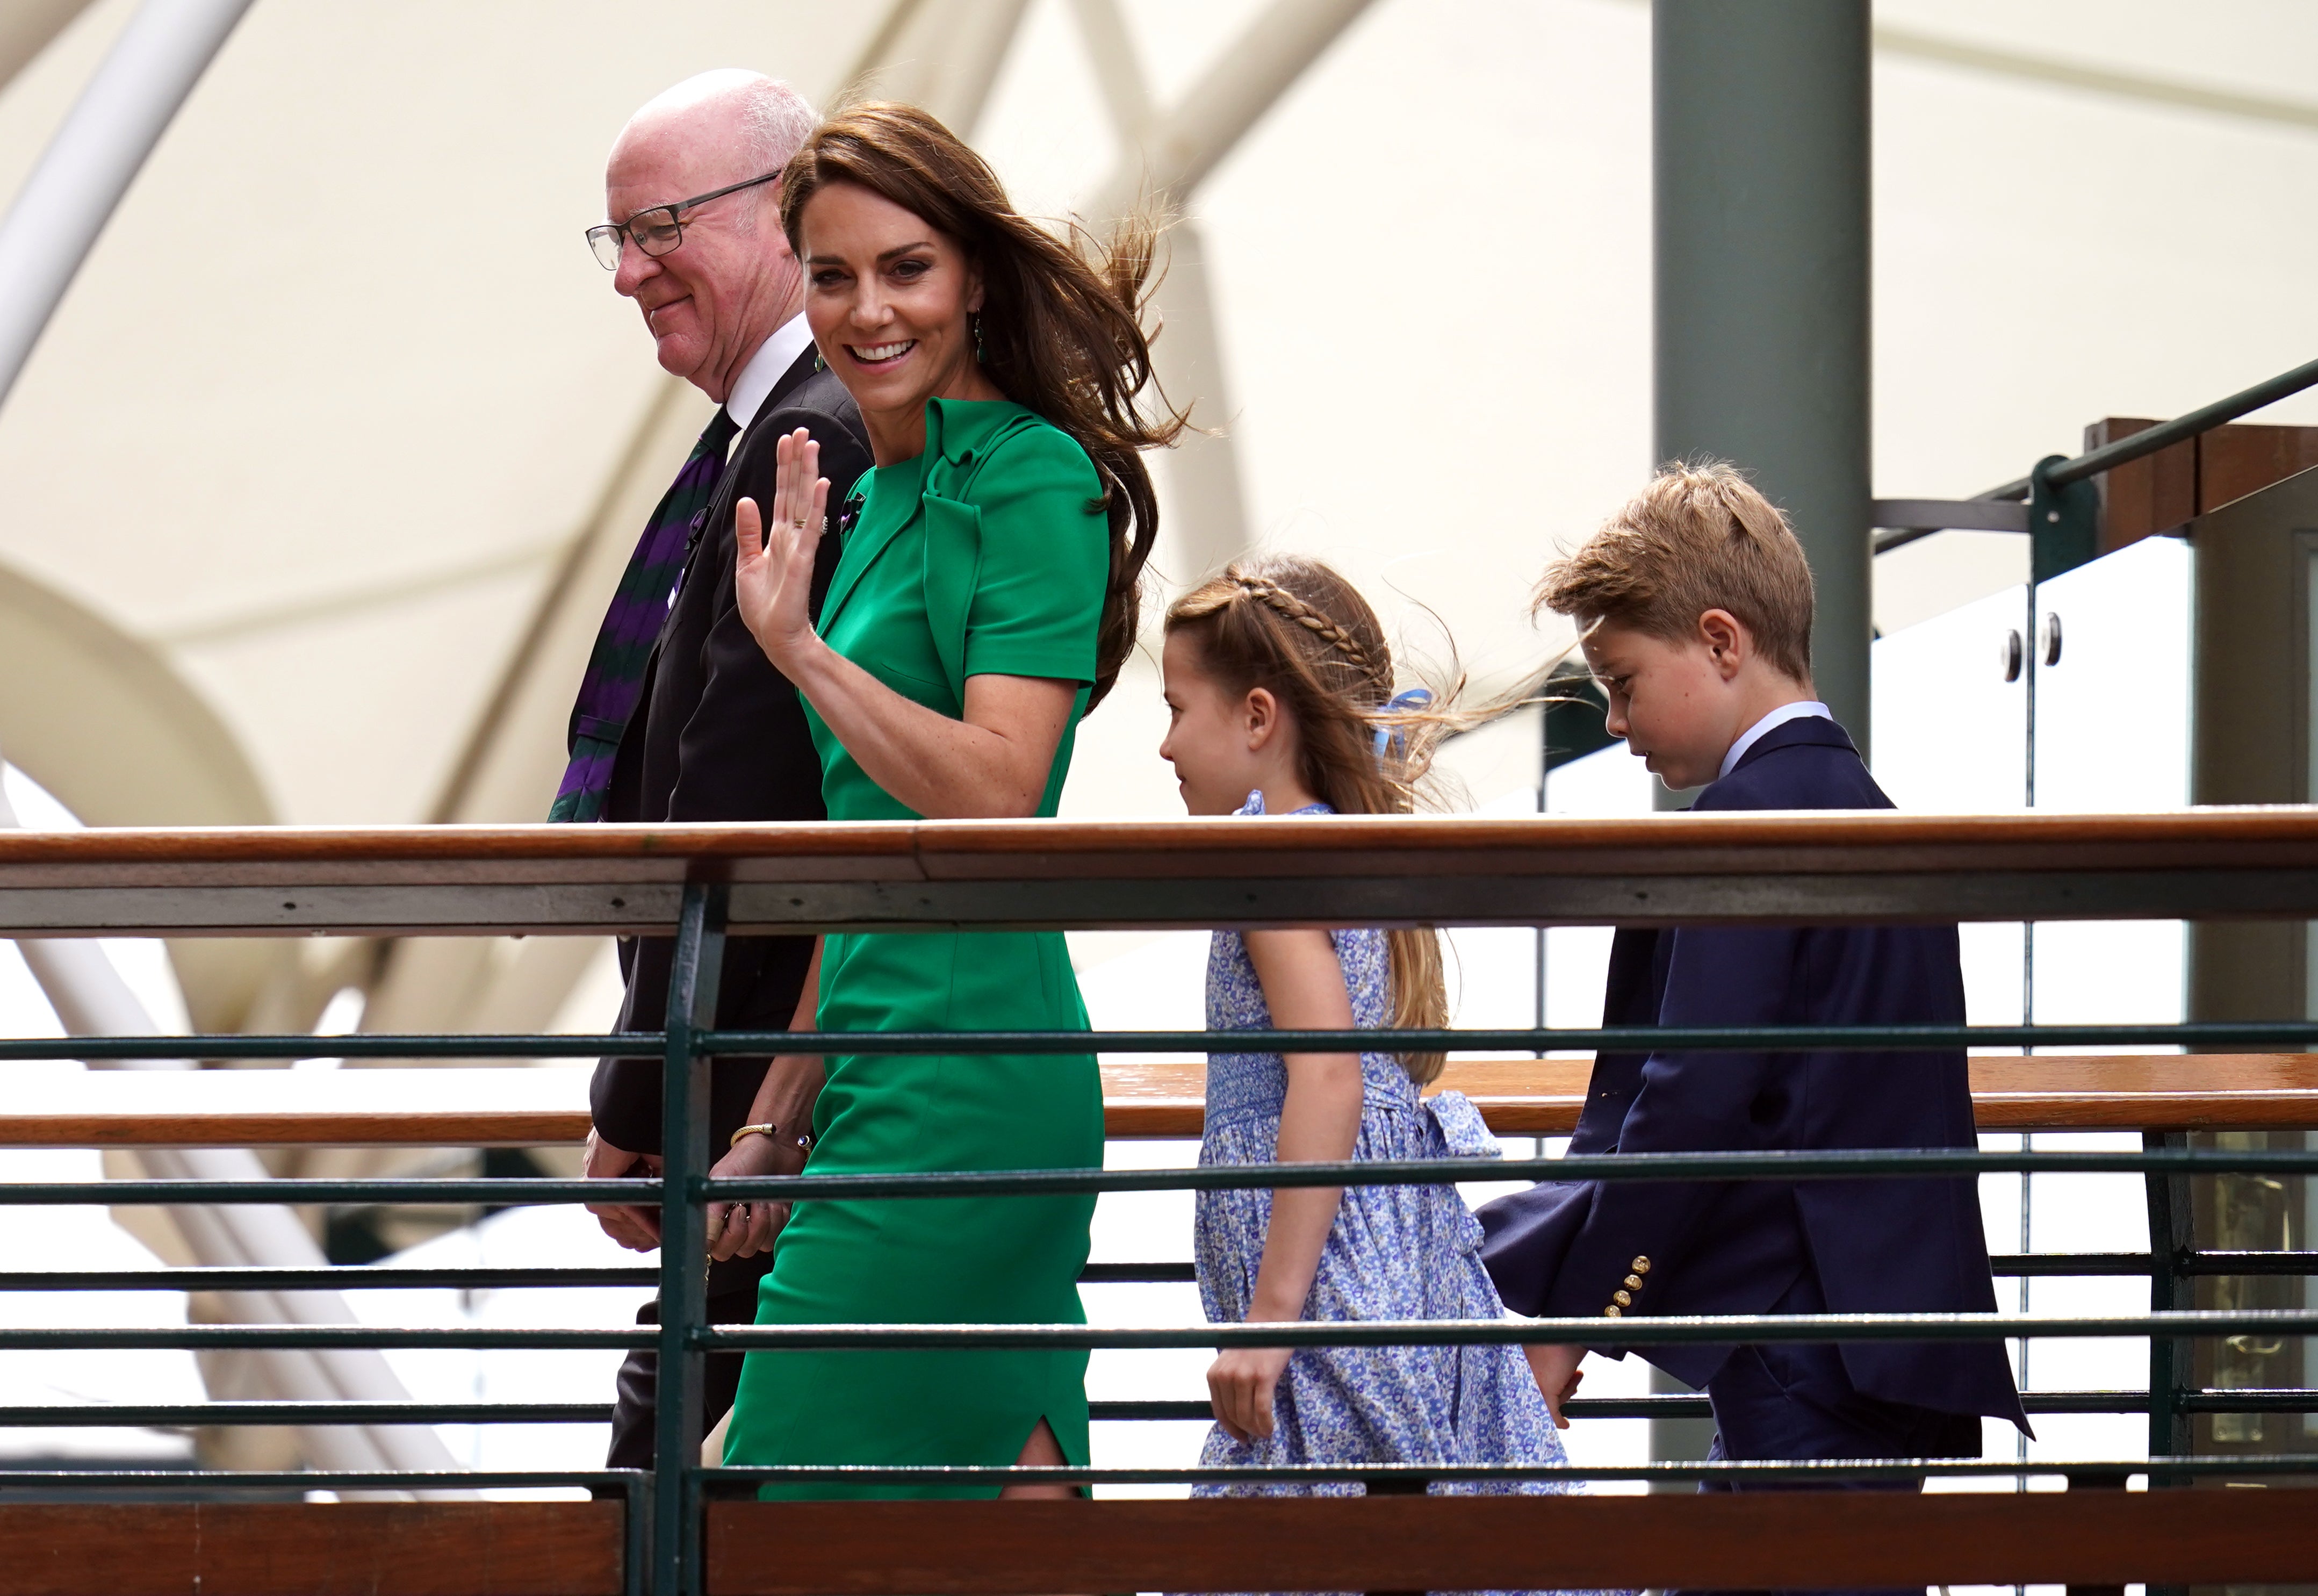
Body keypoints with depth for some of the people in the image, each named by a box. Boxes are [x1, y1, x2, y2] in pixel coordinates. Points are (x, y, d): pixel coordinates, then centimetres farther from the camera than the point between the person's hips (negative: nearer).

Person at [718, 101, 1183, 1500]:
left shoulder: (1035, 480, -9)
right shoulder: (881, 491, 19)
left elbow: (994, 795, -20)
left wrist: (801, 648, -23)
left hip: (959, 1084, -9)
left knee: (795, 1503, -10)